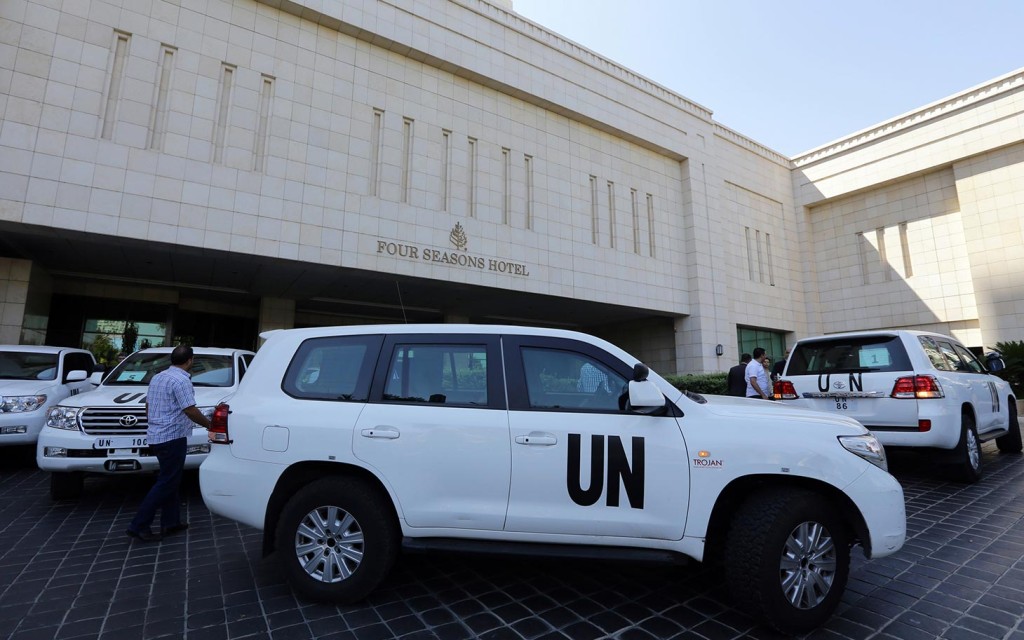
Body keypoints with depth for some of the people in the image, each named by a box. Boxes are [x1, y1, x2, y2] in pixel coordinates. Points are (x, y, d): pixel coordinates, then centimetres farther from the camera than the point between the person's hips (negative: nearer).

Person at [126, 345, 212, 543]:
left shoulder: (157, 377, 13)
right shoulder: (181, 380, -16)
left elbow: (148, 407, 19)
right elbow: (191, 411, -18)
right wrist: (210, 425, -5)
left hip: (155, 436, 10)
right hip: (172, 437, -10)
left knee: (169, 480, 16)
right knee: (166, 483, -2)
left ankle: (170, 522, 20)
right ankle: (138, 526, 1)